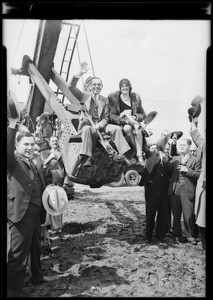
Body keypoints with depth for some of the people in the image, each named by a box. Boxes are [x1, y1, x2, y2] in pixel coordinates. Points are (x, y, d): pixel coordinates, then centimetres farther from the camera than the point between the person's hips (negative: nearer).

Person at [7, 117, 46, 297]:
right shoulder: (13, 161, -7)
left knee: (36, 248, 24)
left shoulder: (33, 165, 17)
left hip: (35, 213, 9)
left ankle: (37, 277, 43)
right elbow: (7, 151, -31)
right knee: (18, 254, -5)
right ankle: (13, 291, 8)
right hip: (21, 214, -9)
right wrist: (12, 127, -38)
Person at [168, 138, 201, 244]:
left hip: (187, 191, -3)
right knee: (176, 214, 9)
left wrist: (187, 170, -12)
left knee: (189, 215, -4)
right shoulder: (174, 159, 16)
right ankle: (177, 235, 21)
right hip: (174, 190, 4)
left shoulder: (195, 160, 5)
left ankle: (191, 236, 10)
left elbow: (199, 175, -4)